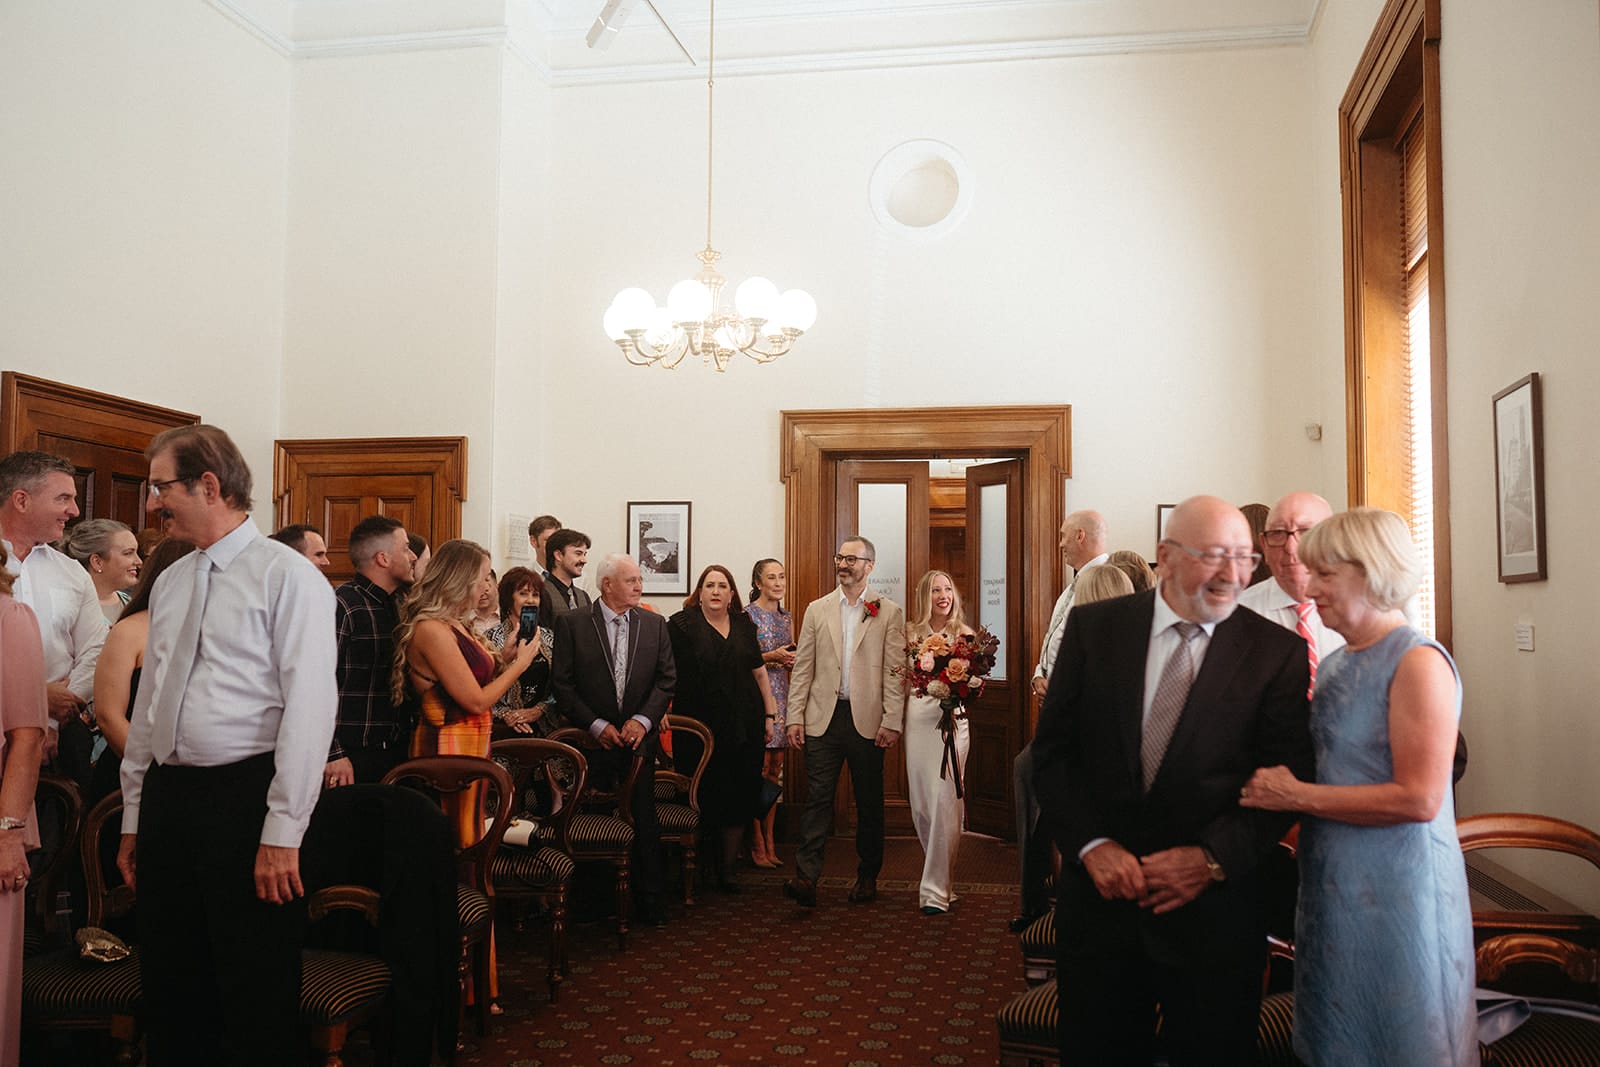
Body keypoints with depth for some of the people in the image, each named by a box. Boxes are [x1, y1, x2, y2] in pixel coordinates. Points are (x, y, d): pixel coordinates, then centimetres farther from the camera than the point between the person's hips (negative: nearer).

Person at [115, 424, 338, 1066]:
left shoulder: (288, 576, -9)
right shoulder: (169, 583, 13)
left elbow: (310, 707, -15)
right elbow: (147, 702, 17)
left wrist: (283, 832, -18)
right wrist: (133, 817, 15)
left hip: (246, 794, -7)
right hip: (166, 795, 7)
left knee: (257, 999, 2)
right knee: (169, 991, 15)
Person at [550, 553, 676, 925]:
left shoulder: (654, 624, 6)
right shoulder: (572, 623, -3)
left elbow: (667, 679, 5)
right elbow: (562, 684, -5)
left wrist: (642, 720, -9)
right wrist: (597, 726, -10)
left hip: (639, 738, 2)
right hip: (593, 739, -2)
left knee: (644, 822, 3)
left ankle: (649, 900, 13)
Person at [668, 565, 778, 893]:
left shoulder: (744, 625, 12)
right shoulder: (681, 624, -1)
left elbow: (758, 671, 15)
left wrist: (769, 714, 12)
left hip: (743, 726, 4)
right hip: (699, 727, -3)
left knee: (739, 798, 3)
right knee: (704, 798, 1)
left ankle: (727, 868, 15)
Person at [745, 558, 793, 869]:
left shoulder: (787, 617, 15)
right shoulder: (748, 615, -6)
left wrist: (793, 659, 3)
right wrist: (770, 657, -16)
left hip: (781, 695, 7)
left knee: (775, 770, 7)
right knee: (758, 770, -7)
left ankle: (770, 841, 12)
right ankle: (757, 844, 1)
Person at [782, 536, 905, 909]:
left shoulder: (889, 612, 4)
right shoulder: (817, 609, 11)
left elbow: (895, 671, -1)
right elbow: (802, 668, 8)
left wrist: (892, 721, -9)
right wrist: (795, 717, 1)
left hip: (867, 720, -1)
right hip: (823, 717, 1)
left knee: (869, 802, 8)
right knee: (817, 797, -5)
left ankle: (867, 877, 20)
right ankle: (806, 877, -8)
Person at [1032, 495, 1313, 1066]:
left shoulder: (1279, 653, -3)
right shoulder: (1092, 627, 0)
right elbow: (1052, 752, 0)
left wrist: (1213, 857, -15)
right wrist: (1092, 844, -11)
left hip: (1214, 910, -1)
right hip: (1099, 898, 1)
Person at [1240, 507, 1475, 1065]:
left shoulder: (1417, 662, -15)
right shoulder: (1334, 664, 10)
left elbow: (1419, 799, -22)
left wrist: (1295, 795, -19)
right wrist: (1277, 785, 1)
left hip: (1396, 891, -8)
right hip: (1331, 886, 8)